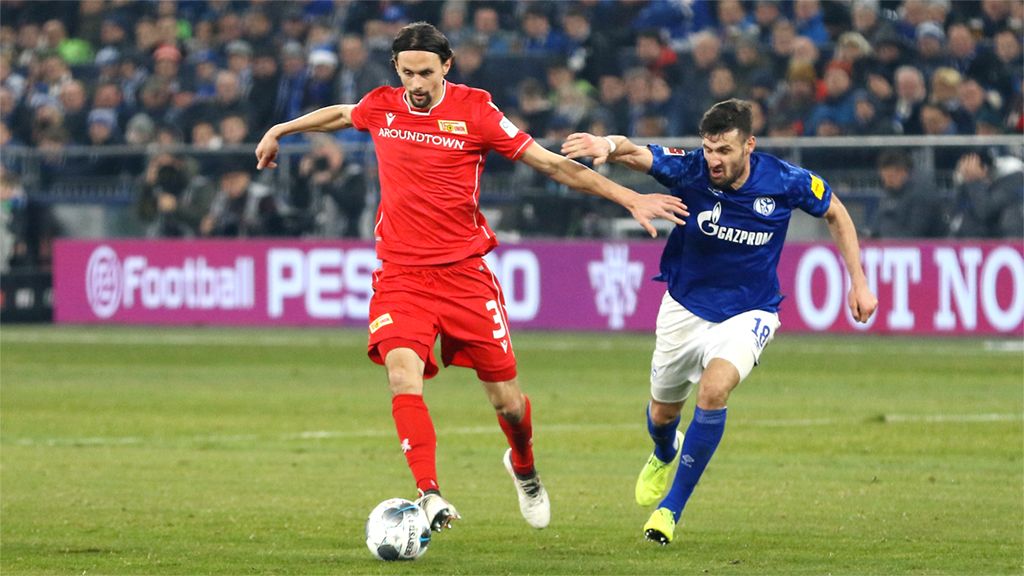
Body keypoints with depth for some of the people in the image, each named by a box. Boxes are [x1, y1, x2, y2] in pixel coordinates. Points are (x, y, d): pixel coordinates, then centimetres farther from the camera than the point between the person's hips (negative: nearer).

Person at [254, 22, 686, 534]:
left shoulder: (475, 111, -5)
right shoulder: (381, 107, 4)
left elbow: (554, 165, -2)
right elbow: (340, 115, 30)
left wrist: (630, 199, -5)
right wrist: (280, 131, 43)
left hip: (464, 271, -1)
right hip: (400, 275, 1)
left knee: (507, 399, 3)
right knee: (403, 375, -25)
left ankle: (523, 466, 36)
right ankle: (429, 495, -29)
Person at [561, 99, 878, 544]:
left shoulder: (785, 182, -19)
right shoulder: (689, 169, -21)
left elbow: (835, 212, 1)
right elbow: (637, 153, -38)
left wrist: (858, 282, 0)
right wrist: (609, 146, -63)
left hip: (748, 313, -2)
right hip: (686, 308, 2)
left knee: (714, 390, -27)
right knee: (663, 412, 16)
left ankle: (671, 507, -13)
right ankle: (664, 456, 56)